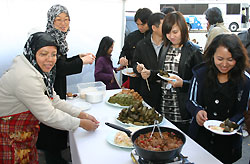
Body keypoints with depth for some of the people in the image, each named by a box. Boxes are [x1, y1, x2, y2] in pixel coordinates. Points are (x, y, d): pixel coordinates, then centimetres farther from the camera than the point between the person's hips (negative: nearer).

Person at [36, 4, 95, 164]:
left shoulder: (59, 37, 8)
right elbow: (60, 68, -25)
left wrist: (80, 56, 6)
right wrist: (82, 61, -15)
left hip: (58, 88, 10)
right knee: (53, 126, 5)